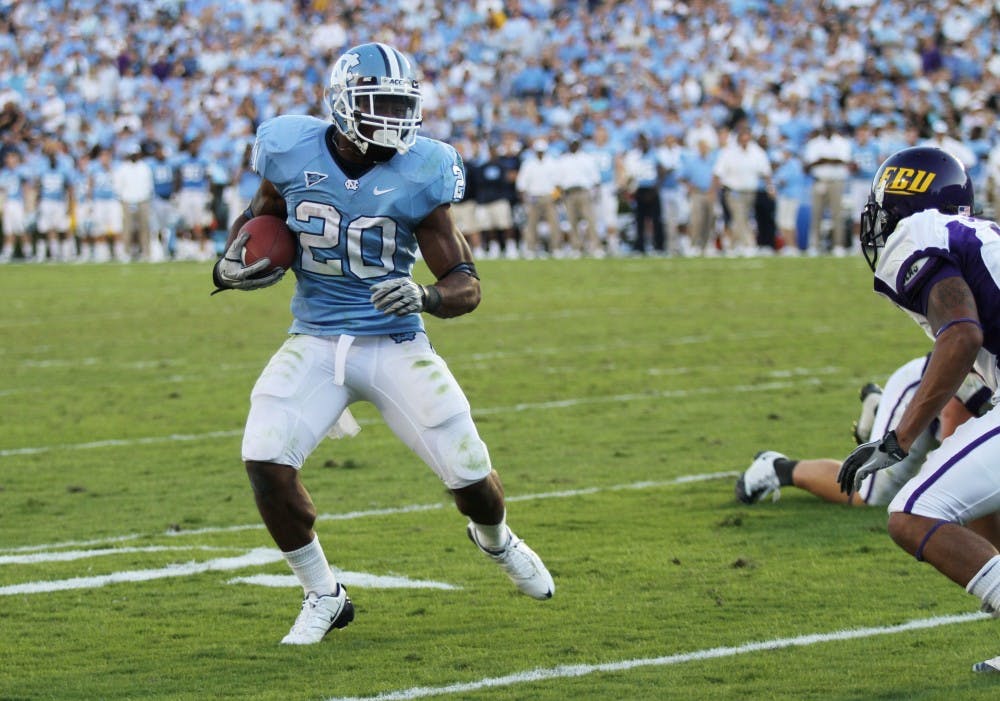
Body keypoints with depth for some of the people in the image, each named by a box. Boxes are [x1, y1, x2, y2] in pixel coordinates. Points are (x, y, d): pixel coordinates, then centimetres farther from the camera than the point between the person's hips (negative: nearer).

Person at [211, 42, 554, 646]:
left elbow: (467, 285, -8)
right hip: (316, 343, 1)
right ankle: (323, 597, 2)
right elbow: (263, 213, 16)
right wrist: (230, 265, -3)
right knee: (265, 460, -20)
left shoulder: (419, 173, -13)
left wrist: (426, 296, -30)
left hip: (395, 344, -1)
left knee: (470, 475, -3)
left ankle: (497, 540, 38)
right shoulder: (294, 152, -7)